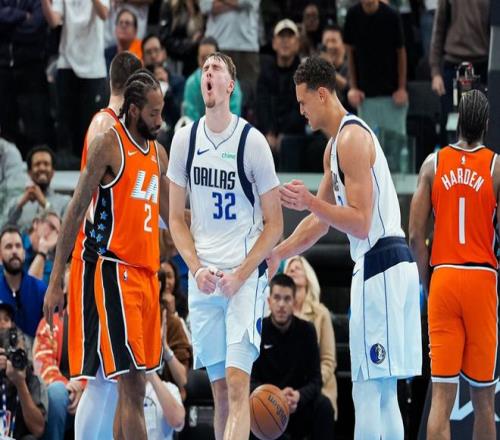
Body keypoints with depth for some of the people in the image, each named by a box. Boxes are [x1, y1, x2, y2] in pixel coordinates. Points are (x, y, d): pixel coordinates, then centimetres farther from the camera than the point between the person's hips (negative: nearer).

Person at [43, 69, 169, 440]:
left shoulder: (159, 153, 16)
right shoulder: (108, 145, -6)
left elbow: (171, 217, 26)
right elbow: (76, 212, -7)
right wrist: (56, 281, -10)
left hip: (148, 274, 8)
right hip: (118, 272, -8)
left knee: (133, 387, 8)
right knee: (132, 388, -13)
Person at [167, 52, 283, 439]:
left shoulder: (252, 142, -6)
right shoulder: (185, 139, 6)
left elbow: (274, 225, -2)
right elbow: (176, 219, 12)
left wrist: (239, 276, -11)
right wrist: (197, 268, -3)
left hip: (246, 276, -4)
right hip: (203, 277, 4)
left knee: (237, 382, -14)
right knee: (219, 388, 8)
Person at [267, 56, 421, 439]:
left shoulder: (352, 138, -13)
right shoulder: (335, 145, 19)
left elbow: (361, 224, -19)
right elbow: (321, 222, 26)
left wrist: (311, 202, -23)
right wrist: (277, 254, 23)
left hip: (380, 266, -11)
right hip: (379, 266, 11)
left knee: (367, 391, -11)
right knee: (383, 394, 11)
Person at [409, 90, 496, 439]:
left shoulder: (433, 164, 3)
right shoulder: (496, 166, -3)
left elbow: (416, 235, 1)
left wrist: (427, 284, 10)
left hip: (443, 278, 2)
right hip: (482, 279, -2)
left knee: (442, 393, -2)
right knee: (483, 396, 8)